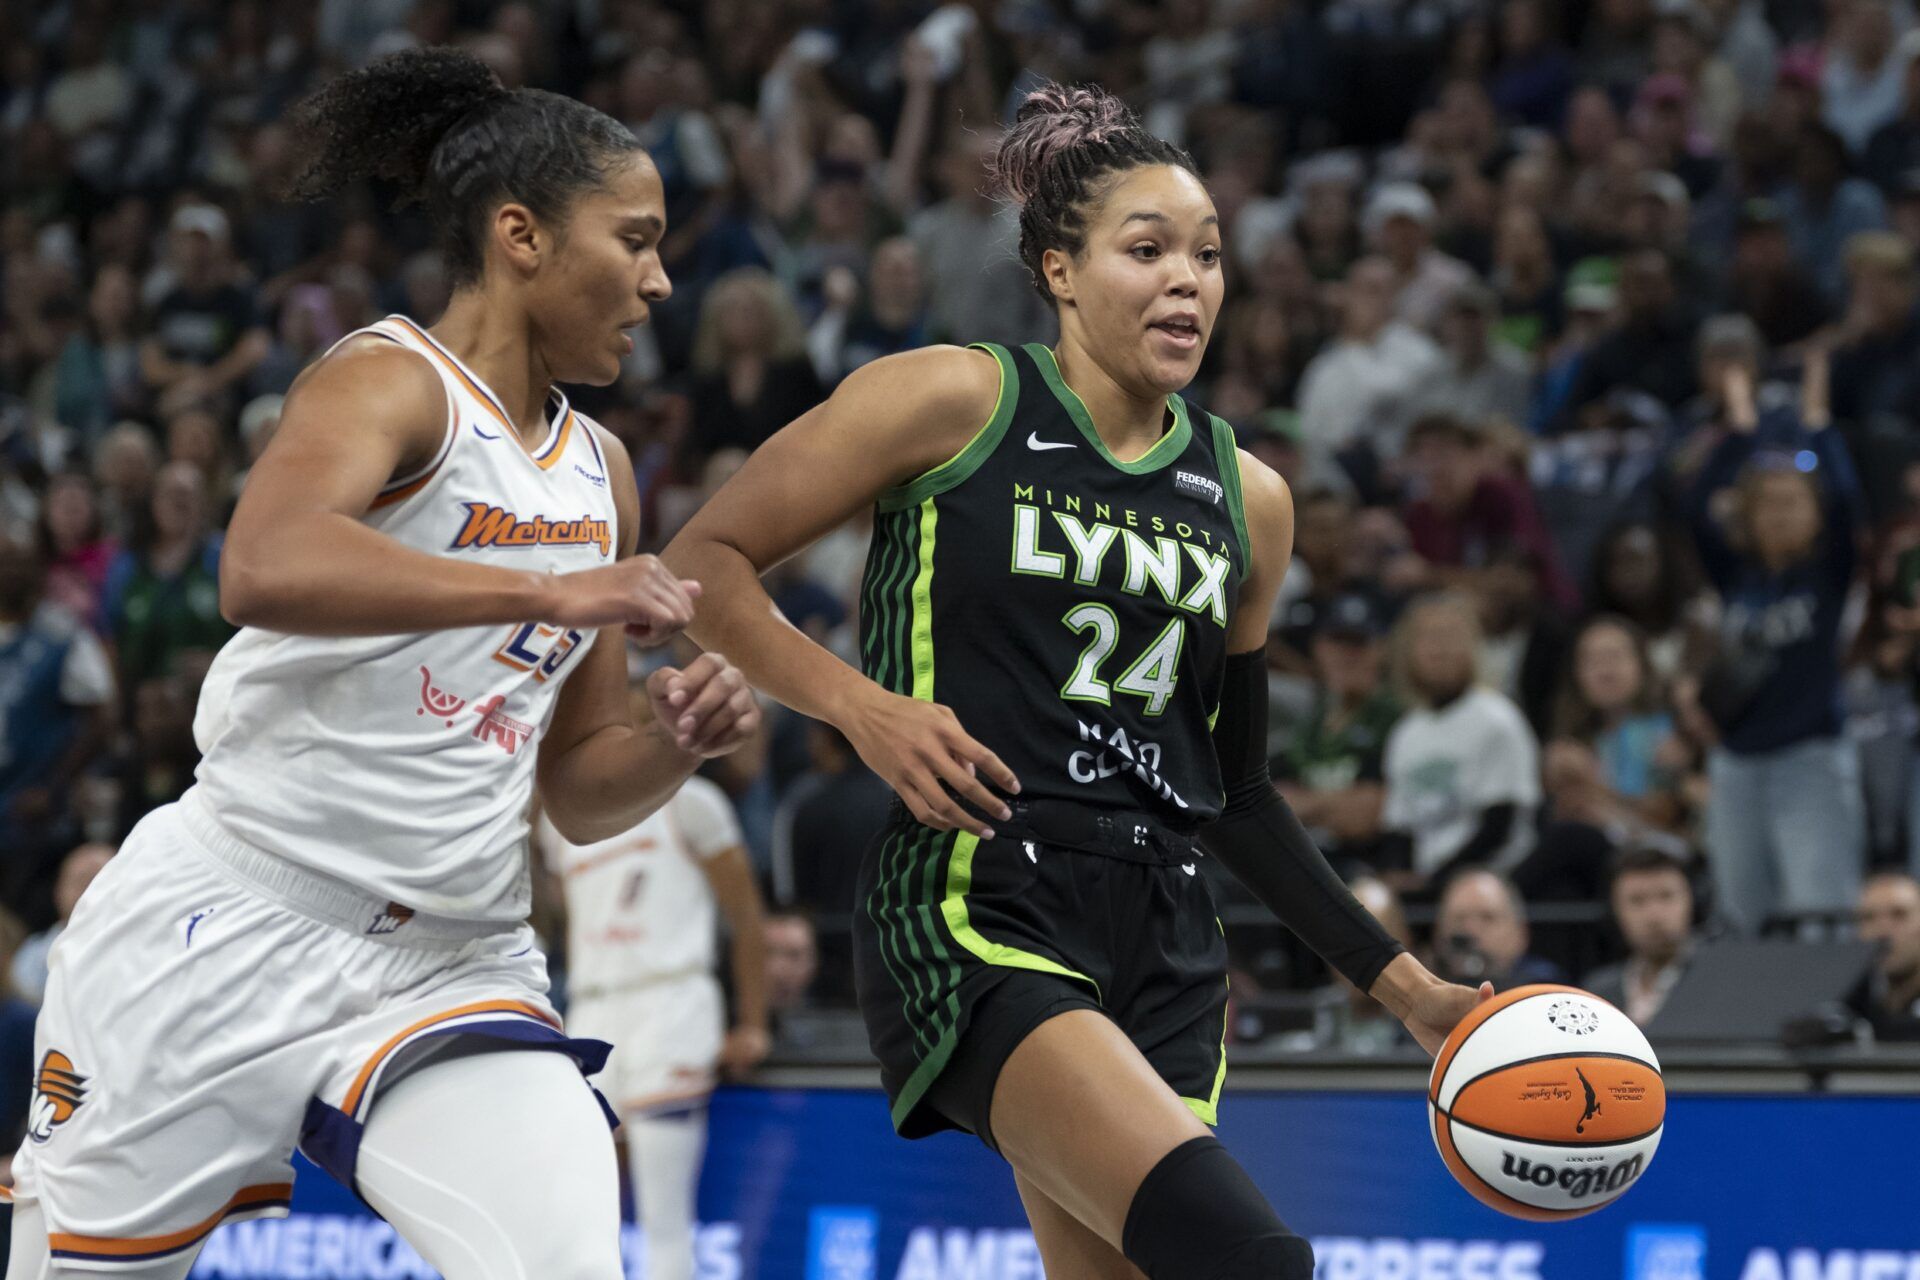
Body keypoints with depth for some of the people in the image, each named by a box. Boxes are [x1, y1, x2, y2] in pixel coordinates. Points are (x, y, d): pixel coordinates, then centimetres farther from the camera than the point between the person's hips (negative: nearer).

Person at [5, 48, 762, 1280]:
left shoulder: (600, 473, 14)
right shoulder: (391, 381, -8)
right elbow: (264, 569, -31)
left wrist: (679, 742, -2)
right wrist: (552, 591, -34)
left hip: (455, 966, 6)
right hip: (237, 929, -6)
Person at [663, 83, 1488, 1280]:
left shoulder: (1249, 501, 14)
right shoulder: (950, 404, -1)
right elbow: (702, 564, 2)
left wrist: (1402, 982, 19)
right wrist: (860, 705, -13)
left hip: (1161, 943, 7)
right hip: (971, 911, -7)